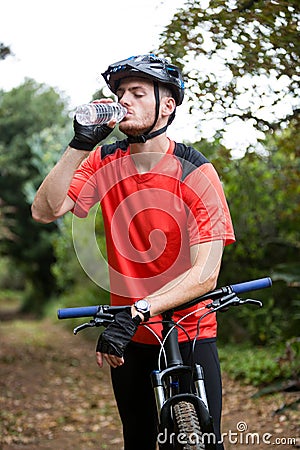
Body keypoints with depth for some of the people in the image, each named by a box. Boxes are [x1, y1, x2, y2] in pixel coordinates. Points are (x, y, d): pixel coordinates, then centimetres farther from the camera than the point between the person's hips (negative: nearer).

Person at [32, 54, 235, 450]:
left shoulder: (195, 173, -15)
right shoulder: (105, 162, -4)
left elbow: (205, 274, -22)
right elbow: (45, 211, -15)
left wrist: (138, 311, -33)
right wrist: (80, 144, -22)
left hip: (189, 332, -3)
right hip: (130, 338, 3)